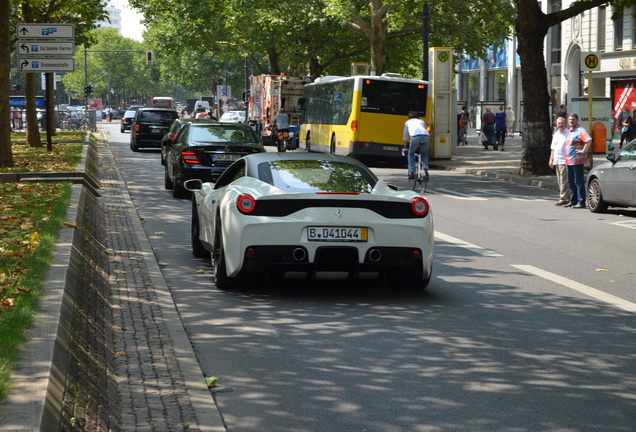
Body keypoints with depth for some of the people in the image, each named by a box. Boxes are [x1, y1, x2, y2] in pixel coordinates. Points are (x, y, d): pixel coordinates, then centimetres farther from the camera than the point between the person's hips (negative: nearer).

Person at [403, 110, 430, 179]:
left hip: (415, 137, -2)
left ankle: (411, 172, 8)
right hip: (426, 137, 2)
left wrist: (405, 146, 48)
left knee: (411, 154, 21)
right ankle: (426, 169, 4)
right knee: (424, 154, 27)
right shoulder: (422, 121, 36)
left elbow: (405, 136, 36)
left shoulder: (408, 122, 32)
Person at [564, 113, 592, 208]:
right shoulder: (570, 131, 18)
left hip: (577, 161, -9)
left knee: (579, 182, -7)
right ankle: (573, 201, 19)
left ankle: (581, 202, -5)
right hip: (568, 161, 9)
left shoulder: (580, 131, -11)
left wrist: (583, 150, -22)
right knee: (571, 182, 13)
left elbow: (589, 140, -26)